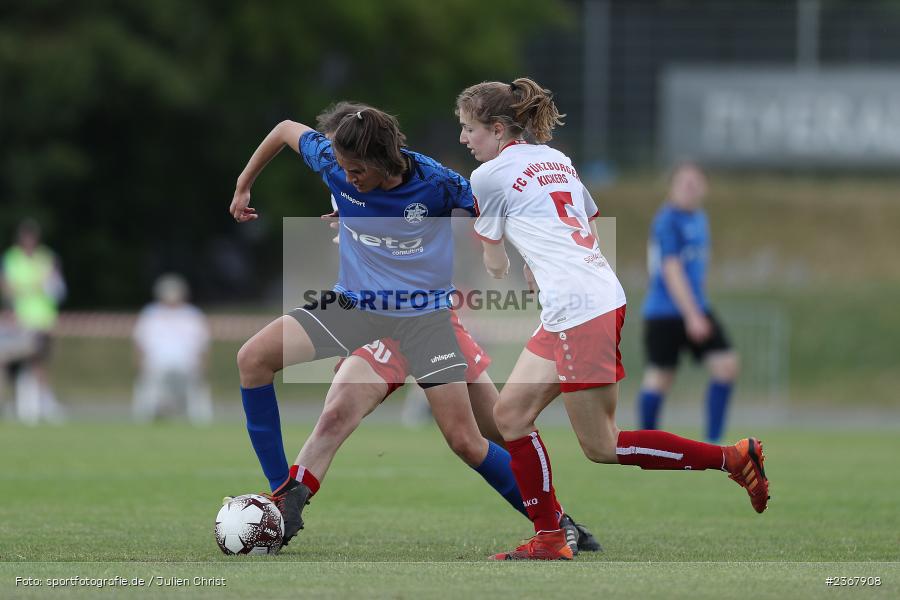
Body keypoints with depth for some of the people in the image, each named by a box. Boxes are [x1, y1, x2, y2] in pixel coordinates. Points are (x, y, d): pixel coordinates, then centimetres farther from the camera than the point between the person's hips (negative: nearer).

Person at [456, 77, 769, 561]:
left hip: (579, 311, -9)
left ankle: (733, 458, 0)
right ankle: (548, 540, 9)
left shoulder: (489, 176, -4)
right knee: (511, 414, 9)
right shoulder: (556, 159, 17)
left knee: (601, 447, -2)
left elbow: (493, 260, 13)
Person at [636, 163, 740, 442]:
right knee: (660, 377, 0)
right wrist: (692, 315, -25)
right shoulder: (667, 221, -14)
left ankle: (712, 442, -1)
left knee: (726, 366, -5)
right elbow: (671, 271, -21)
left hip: (697, 310, 8)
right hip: (664, 312, -8)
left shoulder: (698, 218, 12)